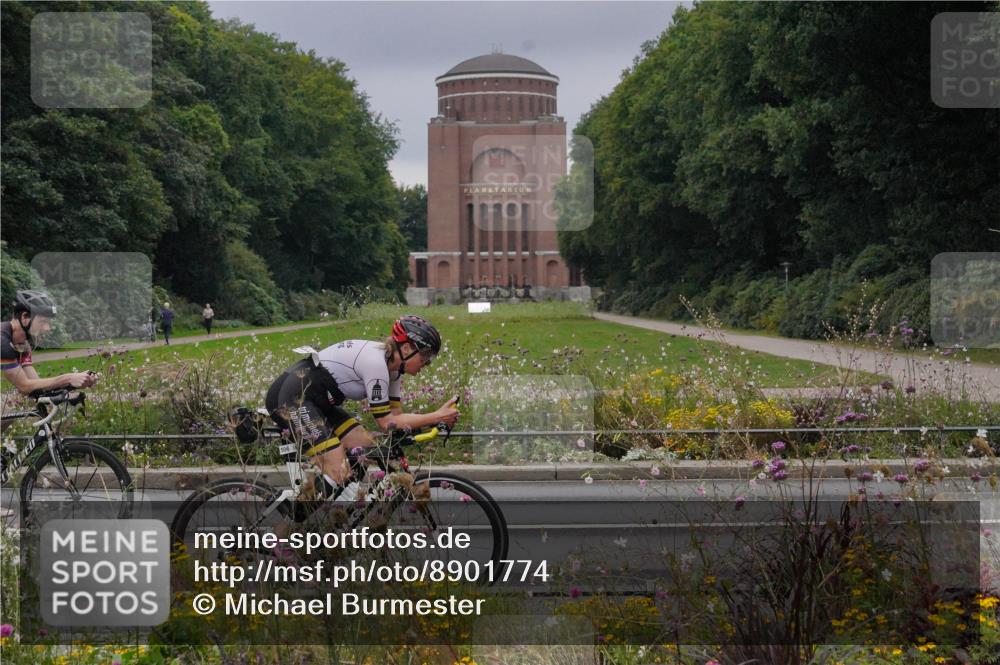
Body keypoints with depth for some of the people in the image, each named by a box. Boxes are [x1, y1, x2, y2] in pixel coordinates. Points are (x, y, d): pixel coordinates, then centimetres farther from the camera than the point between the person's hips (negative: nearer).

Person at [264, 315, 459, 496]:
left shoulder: (392, 365, 7)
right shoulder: (375, 362, -22)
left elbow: (395, 415, 6)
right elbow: (386, 422, -18)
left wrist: (438, 419, -7)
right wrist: (437, 416, -18)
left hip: (319, 402, 11)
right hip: (293, 396, -11)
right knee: (339, 473, -20)